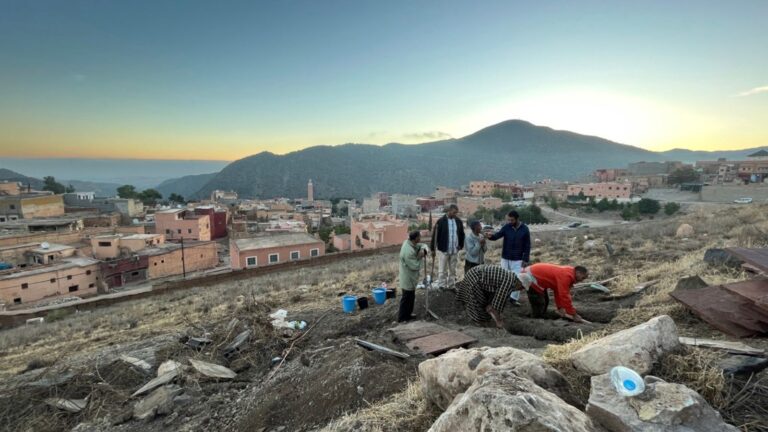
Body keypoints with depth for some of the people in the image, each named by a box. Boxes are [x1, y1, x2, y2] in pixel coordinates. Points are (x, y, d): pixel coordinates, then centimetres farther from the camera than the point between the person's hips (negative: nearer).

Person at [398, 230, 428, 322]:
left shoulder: (408, 242, -4)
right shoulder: (408, 252, -33)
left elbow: (423, 245, 6)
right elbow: (415, 266, -28)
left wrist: (423, 249, -16)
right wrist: (420, 257, -15)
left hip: (410, 277, 10)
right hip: (408, 279, -10)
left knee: (411, 297, 24)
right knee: (406, 299, 6)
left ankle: (408, 314, 41)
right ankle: (402, 318, 20)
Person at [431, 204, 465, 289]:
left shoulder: (458, 221, 3)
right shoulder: (441, 221, -11)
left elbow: (462, 234, 15)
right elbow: (435, 235, -9)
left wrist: (461, 245, 12)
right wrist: (433, 248, -8)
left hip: (454, 250, 5)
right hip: (443, 250, -5)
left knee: (453, 270, 15)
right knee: (442, 270, 3)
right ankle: (441, 287, 12)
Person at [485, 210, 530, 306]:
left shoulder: (525, 229, -8)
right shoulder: (506, 227, -6)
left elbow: (527, 246, -4)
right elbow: (498, 235, -17)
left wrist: (525, 259, -8)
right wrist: (491, 236, -41)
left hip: (518, 259, -1)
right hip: (505, 258, 2)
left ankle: (514, 298, 14)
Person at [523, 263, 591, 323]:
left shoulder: (568, 273, 6)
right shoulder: (565, 276, -25)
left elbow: (559, 292, 11)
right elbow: (565, 296, -26)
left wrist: (560, 309, 9)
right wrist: (574, 315, -17)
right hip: (531, 276, -11)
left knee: (545, 301, 18)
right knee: (538, 303, -9)